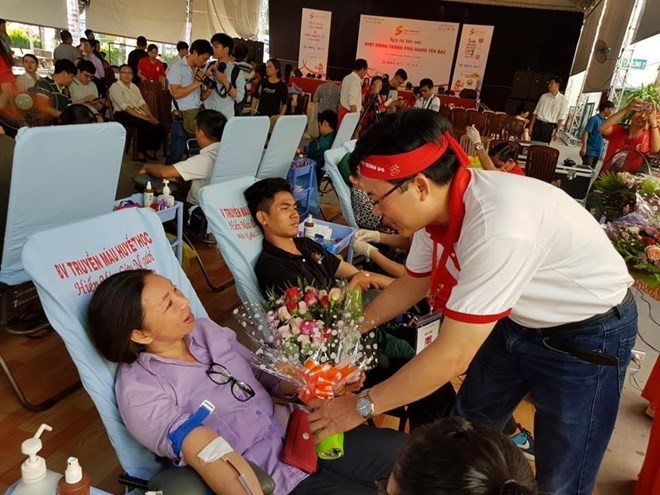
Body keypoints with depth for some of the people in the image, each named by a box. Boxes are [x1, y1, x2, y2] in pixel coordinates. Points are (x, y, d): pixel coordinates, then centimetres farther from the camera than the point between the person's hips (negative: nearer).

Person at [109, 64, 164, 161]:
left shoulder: (134, 86, 21)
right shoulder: (115, 87, -2)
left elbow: (141, 102, 9)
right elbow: (125, 107, -14)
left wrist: (150, 115, -10)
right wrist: (143, 117, -22)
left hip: (139, 113, 6)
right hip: (123, 115, -6)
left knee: (159, 127, -19)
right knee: (145, 125, -33)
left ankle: (151, 150, -2)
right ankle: (141, 153, -17)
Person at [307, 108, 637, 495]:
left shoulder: (499, 228, -39)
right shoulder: (440, 204, -13)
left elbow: (453, 357, -34)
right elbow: (411, 284, 5)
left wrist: (361, 407, -23)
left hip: (587, 334, -7)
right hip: (518, 320, 7)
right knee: (466, 430, 20)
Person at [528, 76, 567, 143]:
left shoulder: (563, 99, -2)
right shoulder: (544, 96, 9)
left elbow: (561, 117, -6)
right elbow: (535, 112, 9)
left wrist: (557, 131, -15)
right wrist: (531, 126, 3)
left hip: (549, 127, -3)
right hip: (538, 124, 3)